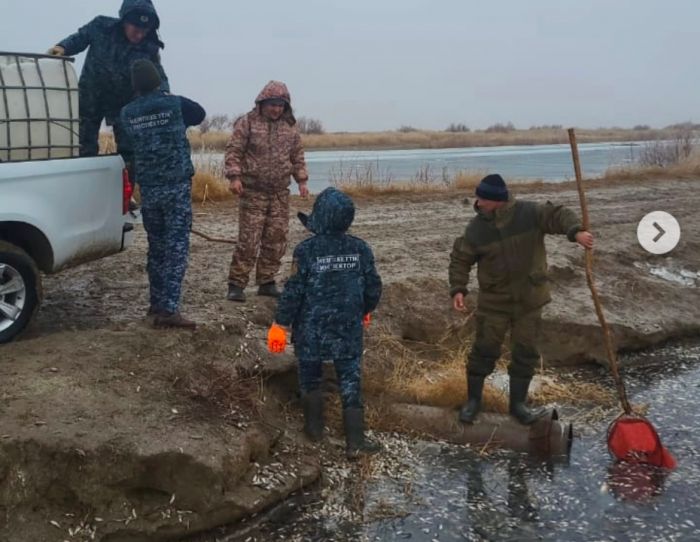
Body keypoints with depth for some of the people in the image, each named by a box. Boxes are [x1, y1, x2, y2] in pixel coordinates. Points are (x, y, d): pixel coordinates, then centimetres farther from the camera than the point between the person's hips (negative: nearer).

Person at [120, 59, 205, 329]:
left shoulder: (127, 113, 1)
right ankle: (169, 309, -11)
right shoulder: (176, 104, -6)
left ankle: (157, 303, 24)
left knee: (156, 246, 16)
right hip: (177, 187, -4)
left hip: (148, 190, 4)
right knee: (176, 247, -5)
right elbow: (200, 113, 12)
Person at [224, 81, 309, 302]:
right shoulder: (247, 123, -3)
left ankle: (266, 283, 17)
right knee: (248, 240, -8)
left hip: (280, 193, 5)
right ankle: (236, 285, -1)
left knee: (276, 240, 6)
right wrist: (235, 177, -17)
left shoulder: (290, 127, 12)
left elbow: (298, 156, 19)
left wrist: (301, 180, 11)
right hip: (253, 192, -5)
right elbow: (233, 151, -6)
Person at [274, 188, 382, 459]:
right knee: (350, 382, 8)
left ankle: (314, 429, 30)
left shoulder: (306, 250, -15)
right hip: (348, 330, 2)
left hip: (311, 330, -2)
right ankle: (355, 441, 8)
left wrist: (281, 323, -2)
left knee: (310, 379, 17)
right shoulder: (360, 249, -4)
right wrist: (365, 310, 23)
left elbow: (293, 291, -13)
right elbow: (373, 288, 4)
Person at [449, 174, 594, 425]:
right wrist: (457, 289, -12)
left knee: (525, 351, 9)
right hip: (494, 300, 0)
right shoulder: (476, 228, -7)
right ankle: (473, 399, 22)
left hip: (529, 299, 0)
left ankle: (518, 403, 25)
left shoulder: (530, 213, -12)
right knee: (484, 349, 3)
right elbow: (460, 259, -1)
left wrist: (576, 231, -38)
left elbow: (558, 215, -17)